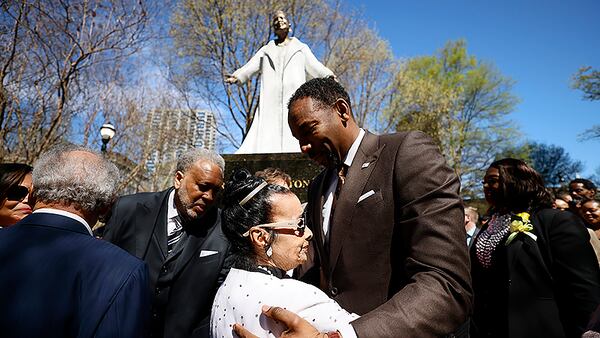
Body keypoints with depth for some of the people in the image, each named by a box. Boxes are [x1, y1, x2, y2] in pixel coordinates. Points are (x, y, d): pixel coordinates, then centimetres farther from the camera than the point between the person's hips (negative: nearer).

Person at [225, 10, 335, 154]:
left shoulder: (301, 48, 24)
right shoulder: (266, 50, 27)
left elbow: (316, 67, 11)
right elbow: (249, 68, 14)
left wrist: (329, 76, -10)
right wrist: (236, 77, -7)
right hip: (270, 101, 2)